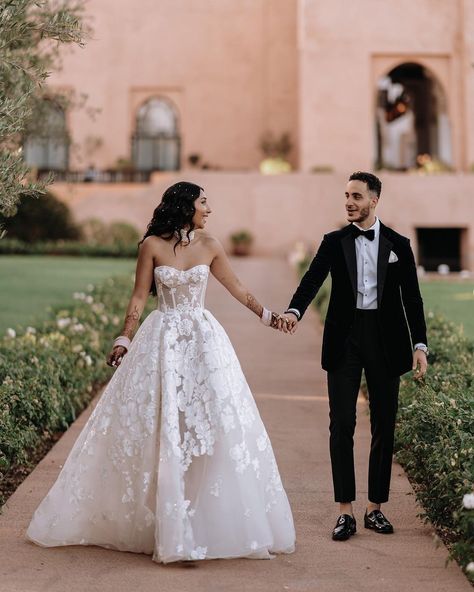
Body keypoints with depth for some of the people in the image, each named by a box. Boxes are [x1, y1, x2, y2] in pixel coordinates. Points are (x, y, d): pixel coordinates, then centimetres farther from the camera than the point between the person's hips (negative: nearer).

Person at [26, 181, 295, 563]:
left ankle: (213, 521, 11)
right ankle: (158, 521, 10)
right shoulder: (152, 245, -2)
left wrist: (267, 316, 15)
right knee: (156, 428, -1)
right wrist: (124, 340, -8)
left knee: (213, 425, -2)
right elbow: (139, 296, -1)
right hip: (162, 341, -2)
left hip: (203, 341, 2)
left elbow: (236, 288, 14)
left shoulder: (209, 245, 5)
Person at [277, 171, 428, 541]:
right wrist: (295, 311, -30)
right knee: (342, 424, -4)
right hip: (345, 339, -1)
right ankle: (346, 511, 1)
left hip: (385, 340, 1)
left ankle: (376, 508, 16)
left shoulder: (398, 244, 6)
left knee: (384, 425, 6)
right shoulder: (334, 242, 5)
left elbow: (412, 298, 6)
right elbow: (313, 279, -10)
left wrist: (420, 345, -4)